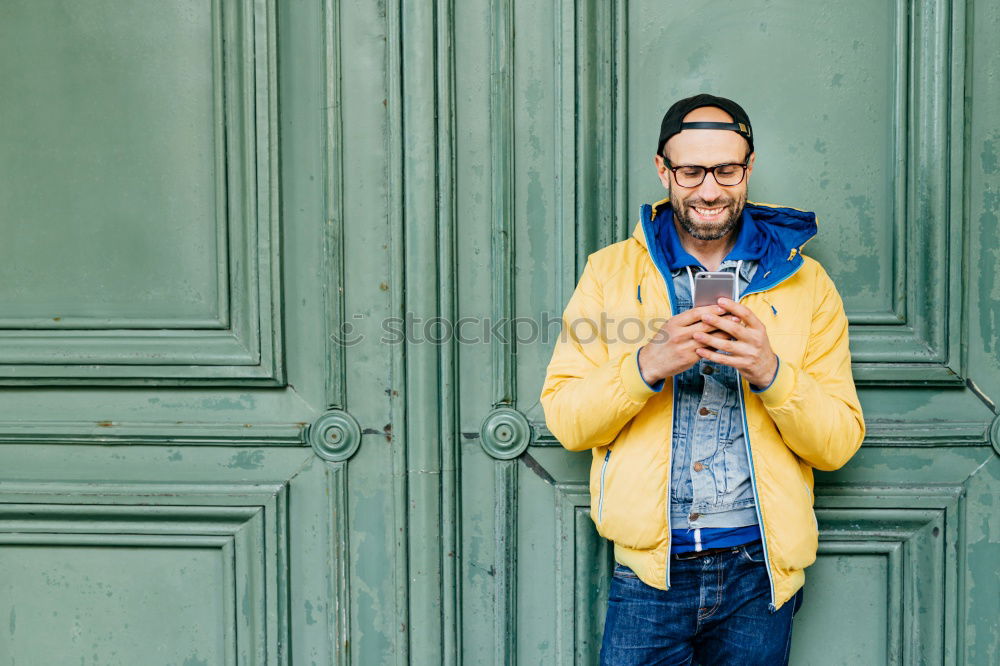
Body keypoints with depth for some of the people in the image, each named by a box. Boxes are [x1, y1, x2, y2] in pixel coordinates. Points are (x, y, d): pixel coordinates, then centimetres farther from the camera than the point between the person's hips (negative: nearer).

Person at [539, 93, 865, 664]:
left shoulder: (805, 281, 4)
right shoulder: (611, 271, 4)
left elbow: (839, 444, 0)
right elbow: (565, 420, -3)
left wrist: (770, 372, -17)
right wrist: (648, 365, -20)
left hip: (758, 575, 1)